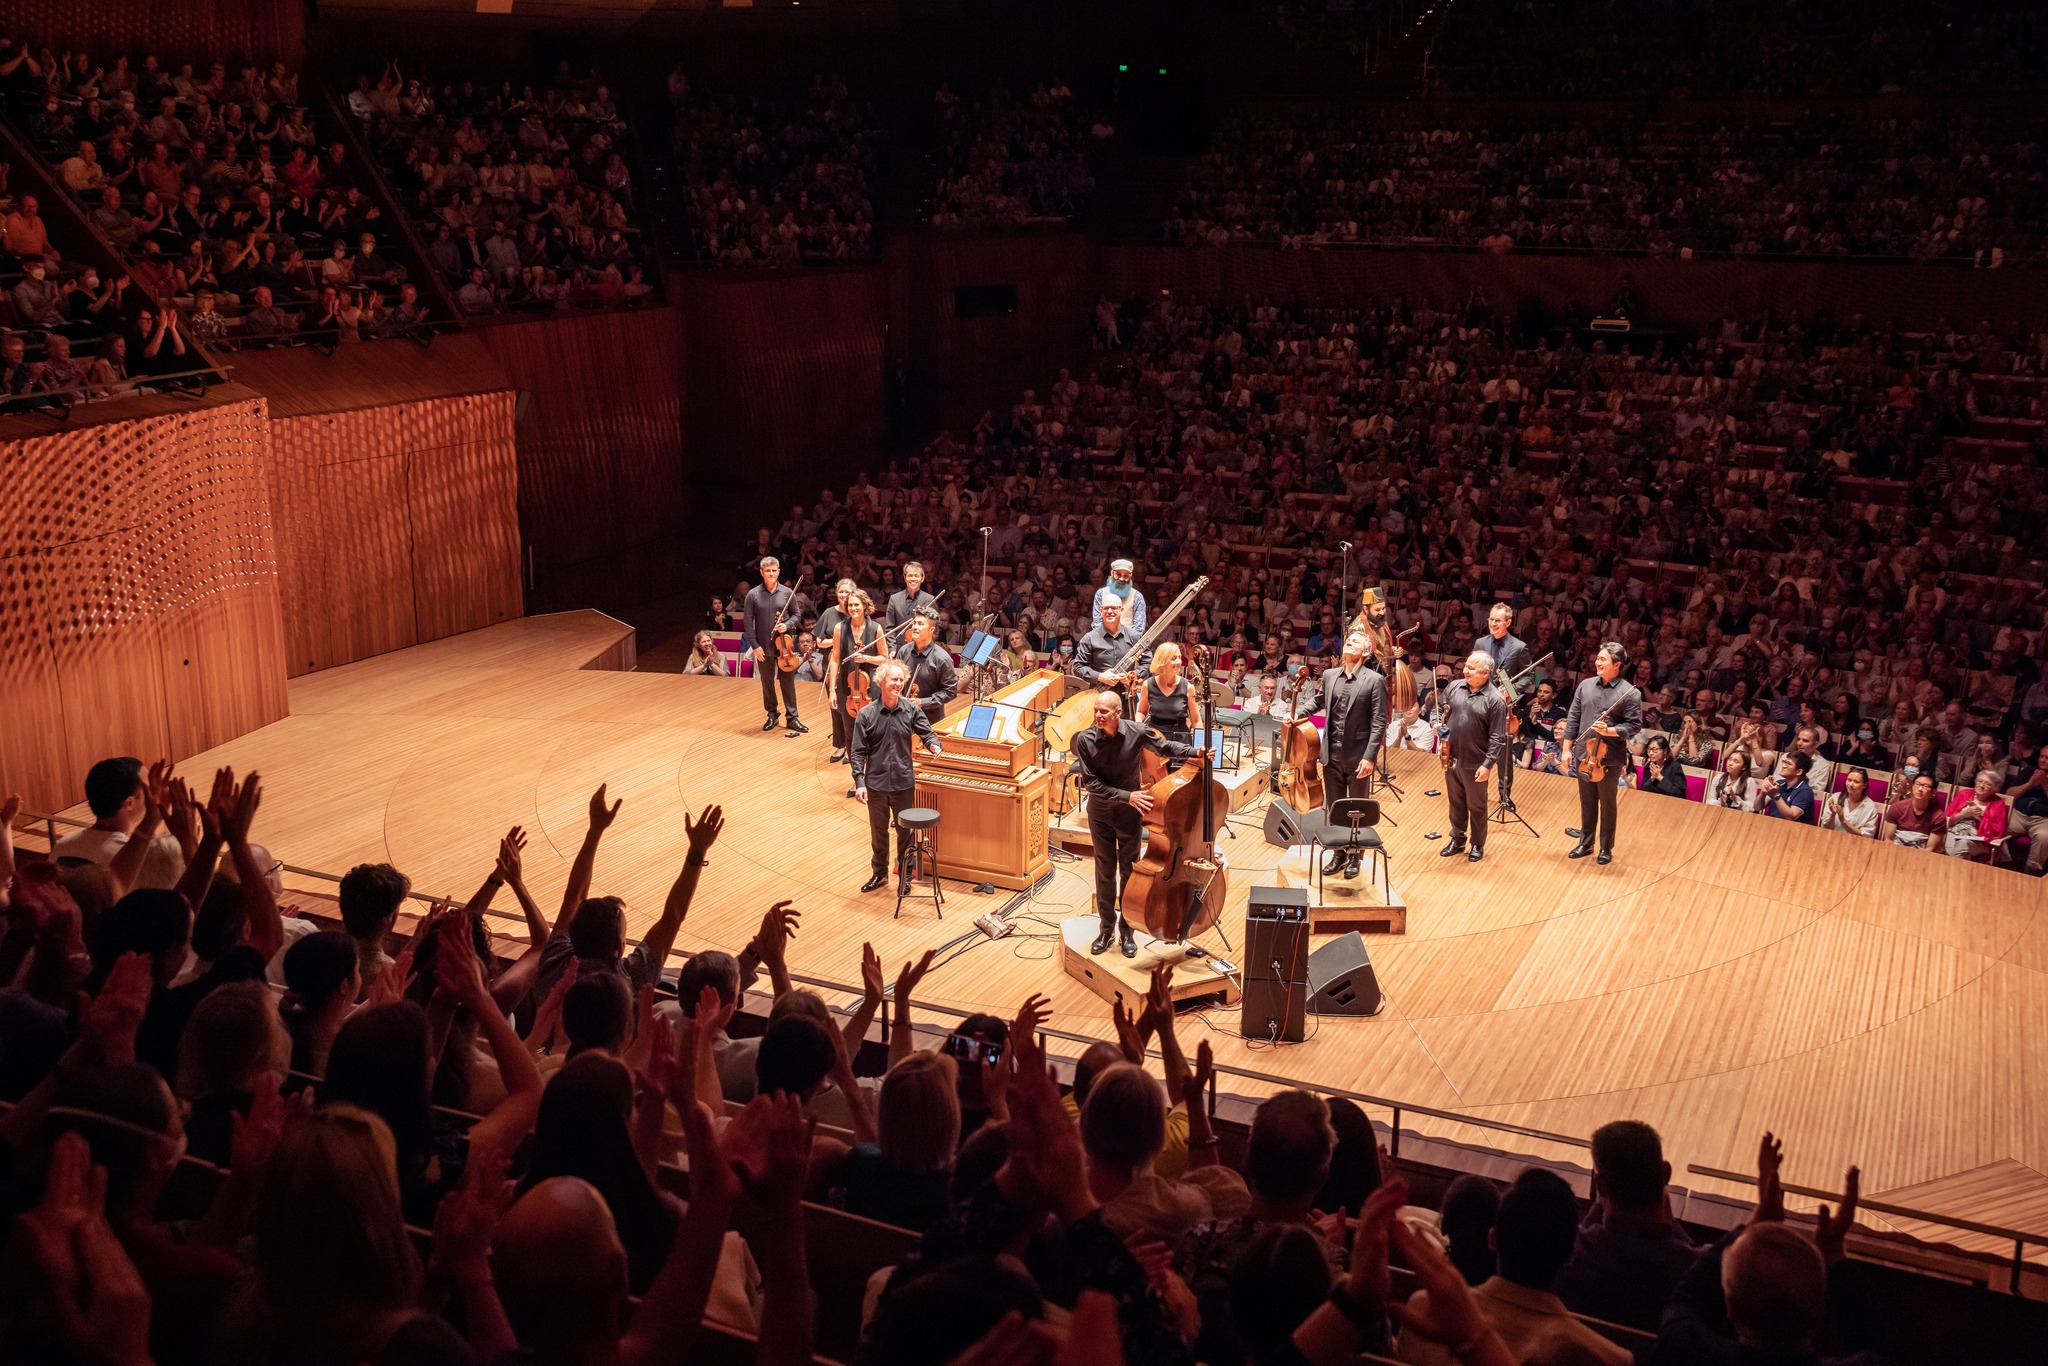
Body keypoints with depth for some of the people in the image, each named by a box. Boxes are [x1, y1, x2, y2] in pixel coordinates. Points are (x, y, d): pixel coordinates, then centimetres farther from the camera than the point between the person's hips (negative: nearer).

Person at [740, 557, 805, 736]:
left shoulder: (787, 593, -1)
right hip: (763, 647, 0)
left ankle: (792, 717, 9)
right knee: (767, 682, 11)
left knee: (788, 682, 2)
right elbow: (748, 622, -2)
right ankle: (772, 715, 25)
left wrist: (787, 625, -13)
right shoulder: (753, 594, -3)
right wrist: (754, 645, -8)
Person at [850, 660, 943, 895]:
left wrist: (934, 745, -20)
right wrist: (859, 783, -11)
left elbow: (926, 732, 3)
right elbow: (858, 752, -6)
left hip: (904, 783, 0)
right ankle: (880, 873, 34)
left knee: (905, 832, 10)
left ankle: (905, 875, 28)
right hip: (876, 784, 0)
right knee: (878, 832, 15)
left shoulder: (911, 710, -6)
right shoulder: (866, 714, -8)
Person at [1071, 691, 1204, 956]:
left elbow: (1165, 747, 3)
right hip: (1100, 814, 0)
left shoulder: (1137, 732, -16)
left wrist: (1195, 752, -11)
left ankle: (1126, 930, 22)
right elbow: (1091, 783, -19)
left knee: (1129, 872, 9)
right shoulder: (1085, 739, -18)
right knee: (1105, 872, 11)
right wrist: (1127, 796, -25)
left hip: (1130, 814, 0)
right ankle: (1106, 927, 27)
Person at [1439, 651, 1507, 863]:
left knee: (1476, 807, 12)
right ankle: (1457, 839, 36)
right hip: (1451, 760, 5)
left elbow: (1497, 738, -14)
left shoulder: (1495, 700, -15)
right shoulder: (1454, 687, -1)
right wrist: (1439, 724, -4)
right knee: (1456, 803, 19)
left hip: (1475, 764, -4)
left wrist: (1488, 764, -18)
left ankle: (1477, 845, 28)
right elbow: (1441, 712, 15)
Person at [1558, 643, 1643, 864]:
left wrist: (1609, 731, -24)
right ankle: (1585, 843, 29)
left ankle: (1606, 848, 23)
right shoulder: (1585, 685, 2)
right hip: (1584, 754, 4)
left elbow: (1634, 725, -10)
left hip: (1610, 758, -4)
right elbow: (1573, 718, 6)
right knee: (1586, 801, 15)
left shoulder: (1630, 693, -11)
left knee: (1607, 804, 9)